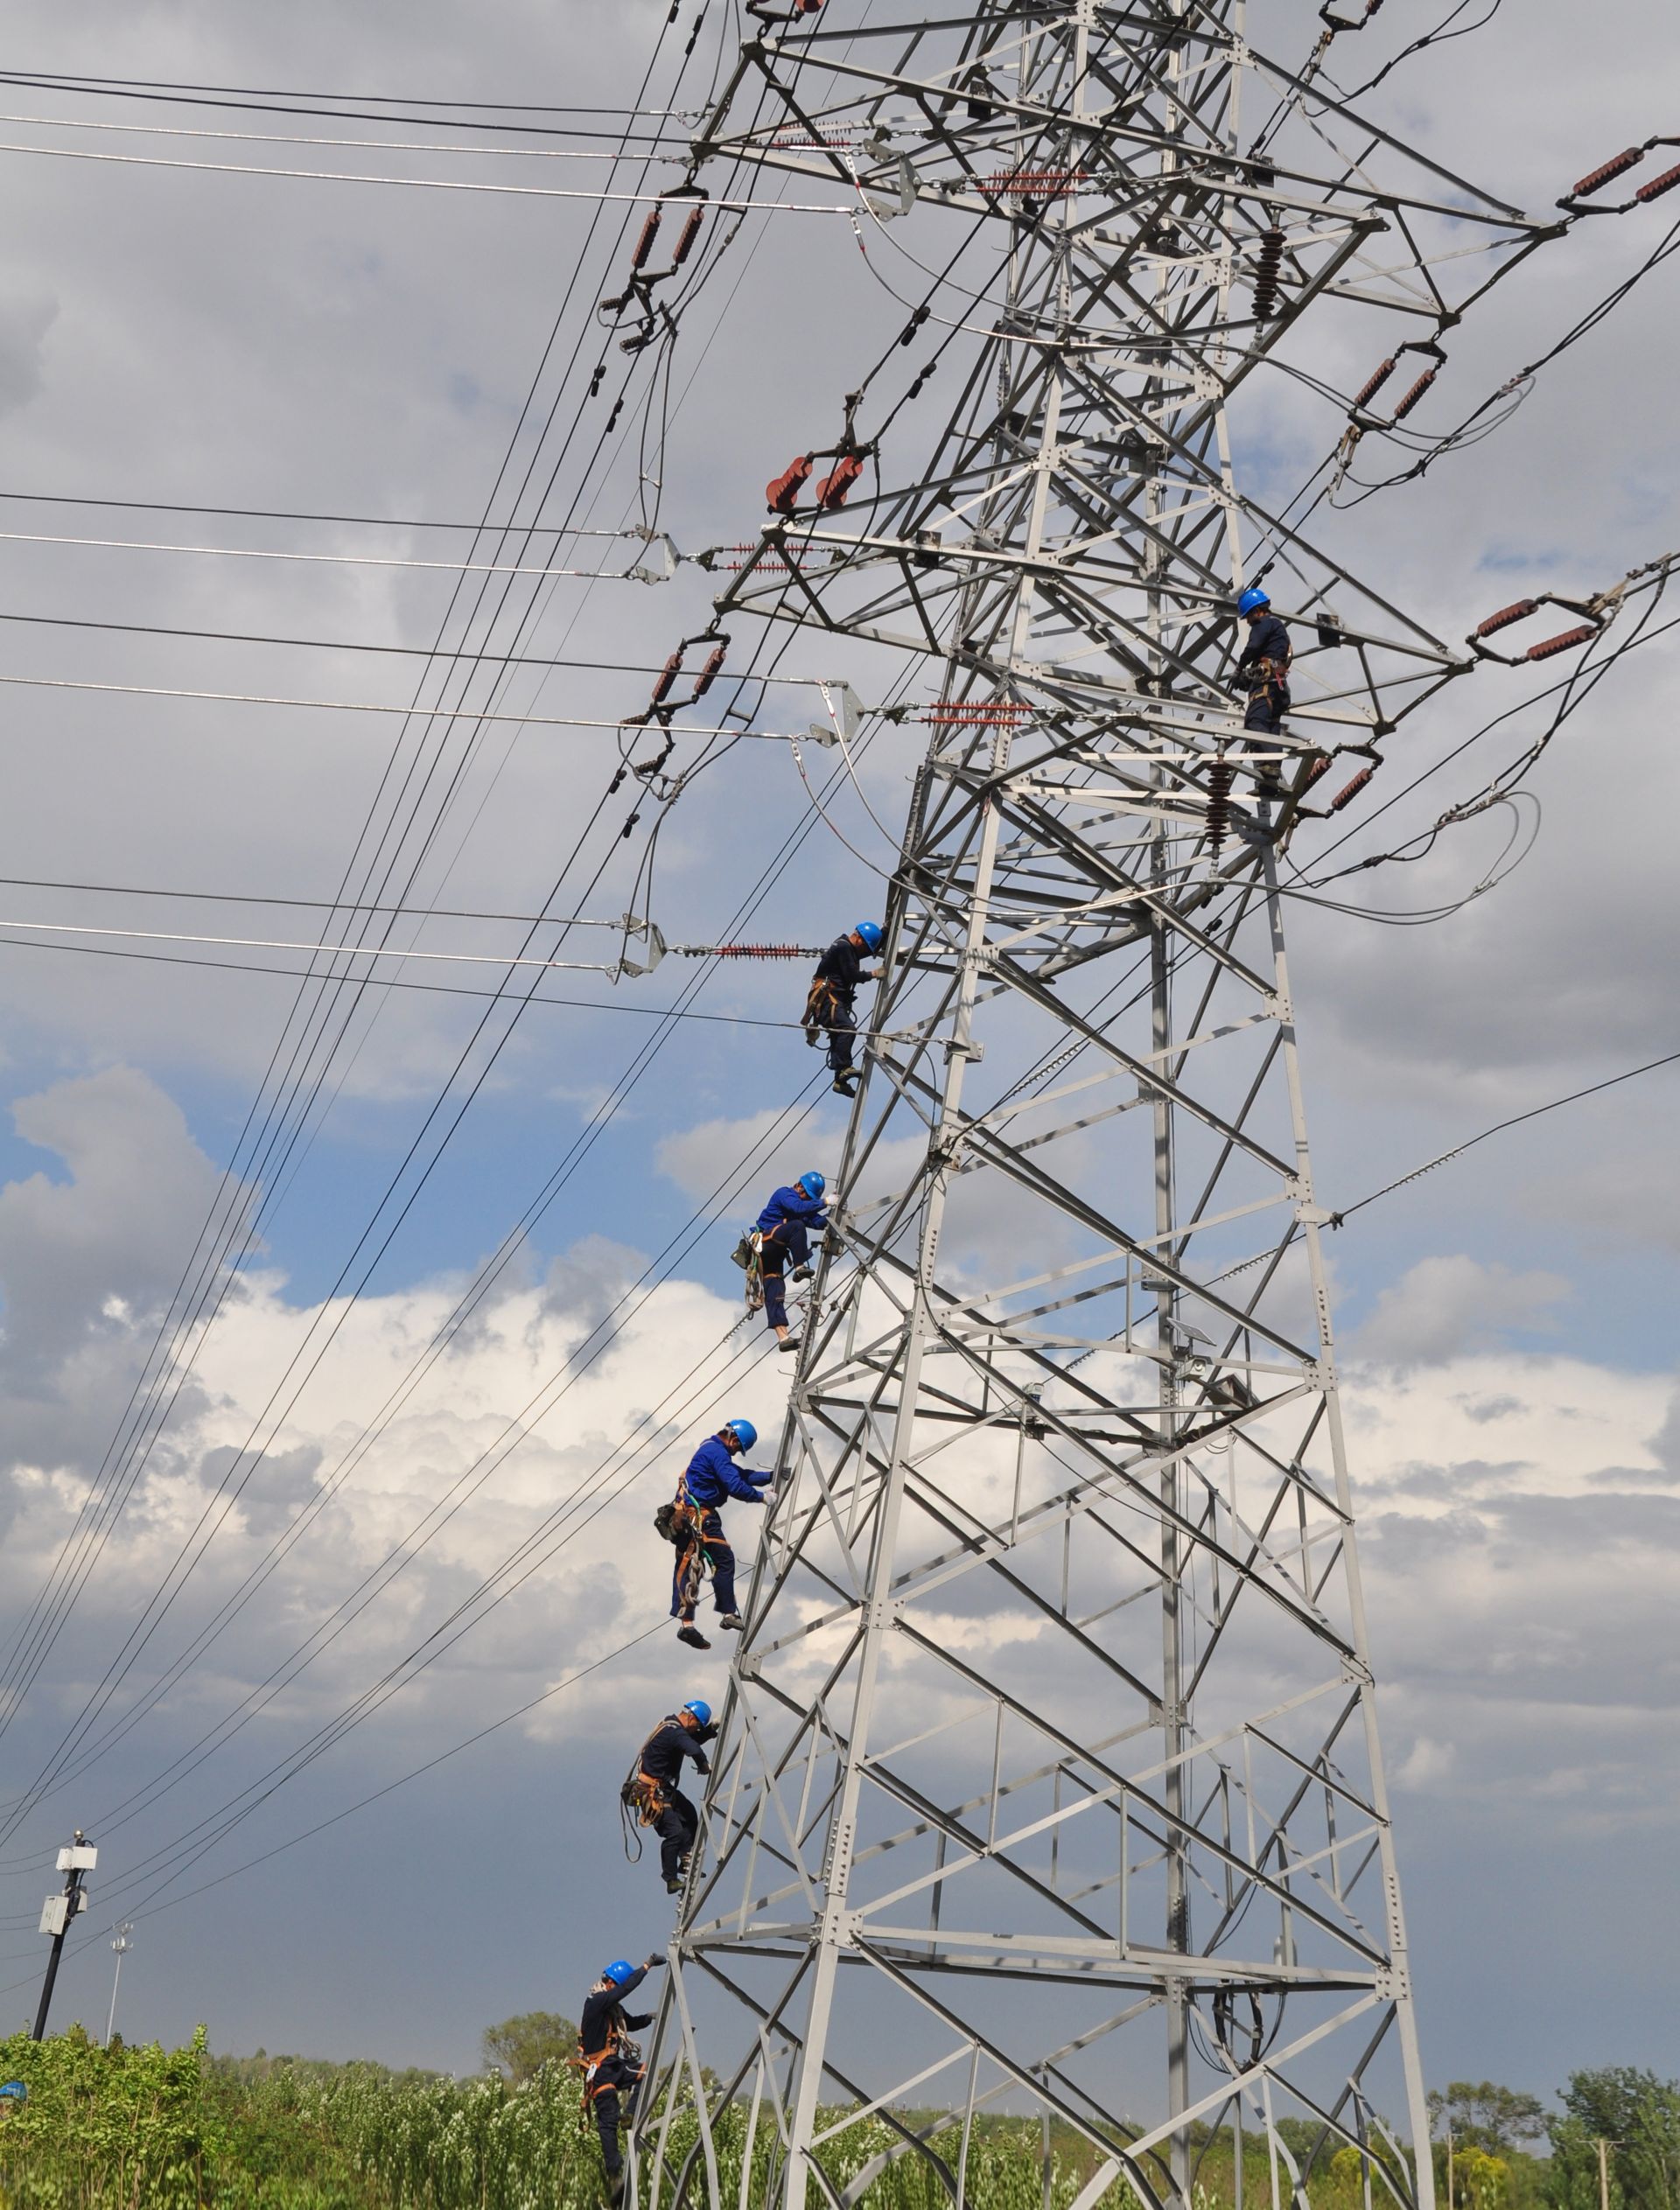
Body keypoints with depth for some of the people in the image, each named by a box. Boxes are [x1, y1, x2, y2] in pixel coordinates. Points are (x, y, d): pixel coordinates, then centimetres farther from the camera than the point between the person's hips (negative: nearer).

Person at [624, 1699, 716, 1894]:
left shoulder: (673, 1727, 9)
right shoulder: (674, 1732, -23)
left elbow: (693, 1740, 24)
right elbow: (694, 1750, -40)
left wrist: (711, 1729, 8)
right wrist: (704, 1766, -21)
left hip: (663, 1788, 11)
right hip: (650, 1791, -11)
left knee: (690, 1816, 13)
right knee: (674, 1831, -15)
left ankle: (685, 1861, 10)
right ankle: (671, 1880, -7)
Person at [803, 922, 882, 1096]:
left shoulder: (850, 949, 23)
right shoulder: (843, 947, -9)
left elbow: (876, 947, 34)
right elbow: (852, 975, -16)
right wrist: (871, 974, -3)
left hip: (836, 1000, 11)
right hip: (826, 997, -11)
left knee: (840, 1036, 7)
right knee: (847, 1028, -27)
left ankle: (840, 1081, 6)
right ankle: (843, 1068, -34)